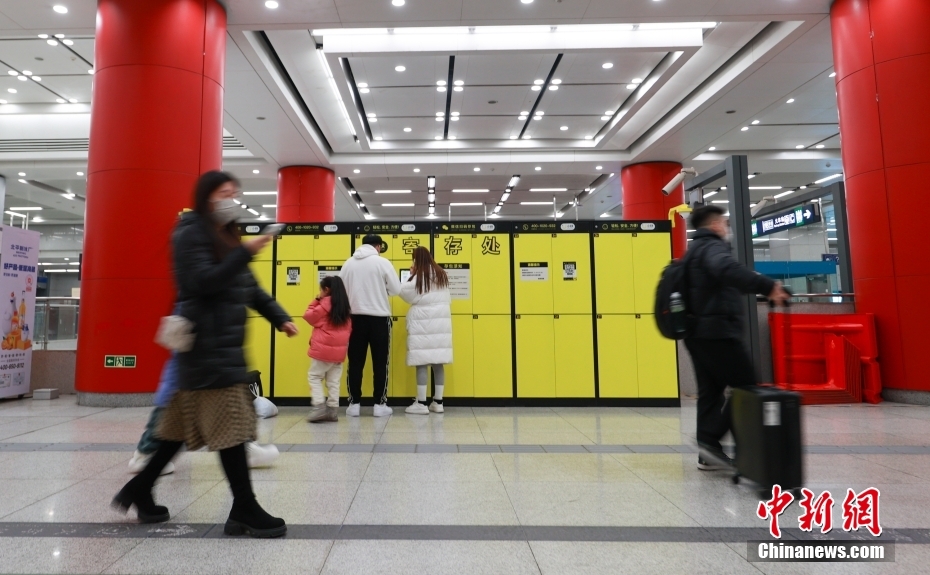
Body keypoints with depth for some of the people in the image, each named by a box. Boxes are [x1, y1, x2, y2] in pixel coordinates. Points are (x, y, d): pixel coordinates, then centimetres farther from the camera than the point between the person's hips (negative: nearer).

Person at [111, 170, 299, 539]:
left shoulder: (224, 238, 20)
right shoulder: (190, 234, -7)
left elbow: (250, 288, 19)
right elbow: (203, 282, -21)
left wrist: (280, 318, 11)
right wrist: (245, 253, -22)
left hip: (225, 344, 10)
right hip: (207, 346, -9)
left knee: (185, 424, 15)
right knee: (231, 425, -7)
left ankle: (139, 490, 29)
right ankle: (245, 510, 0)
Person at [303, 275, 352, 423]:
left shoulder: (325, 305, -9)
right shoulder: (345, 307, 10)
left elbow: (309, 316, 1)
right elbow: (349, 329, 14)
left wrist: (315, 301, 6)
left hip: (323, 349, -6)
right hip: (339, 350, 6)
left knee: (314, 376, 5)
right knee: (333, 381, 10)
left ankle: (319, 407, -5)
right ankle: (333, 410, 9)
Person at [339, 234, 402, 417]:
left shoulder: (348, 263, 3)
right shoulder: (383, 262, -6)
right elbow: (396, 289, -3)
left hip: (355, 317, 3)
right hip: (379, 317, -3)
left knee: (355, 362, 9)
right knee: (380, 362, 6)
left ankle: (354, 404, 13)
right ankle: (380, 405, 9)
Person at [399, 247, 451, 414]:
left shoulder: (418, 277, -6)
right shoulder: (442, 275, 11)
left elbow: (405, 293, -1)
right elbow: (447, 299, 15)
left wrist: (410, 275, 5)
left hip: (423, 322, -6)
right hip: (440, 321, 6)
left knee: (422, 363, -3)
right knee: (438, 362, 7)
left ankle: (421, 403, -1)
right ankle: (438, 402, 12)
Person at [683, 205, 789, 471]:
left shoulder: (695, 250, 22)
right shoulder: (713, 247, -9)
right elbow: (728, 269, -33)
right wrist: (768, 286, -37)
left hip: (698, 332, 10)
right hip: (716, 332, -10)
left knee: (710, 391, 10)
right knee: (746, 387, -3)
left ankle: (708, 453, 11)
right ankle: (710, 439, -6)